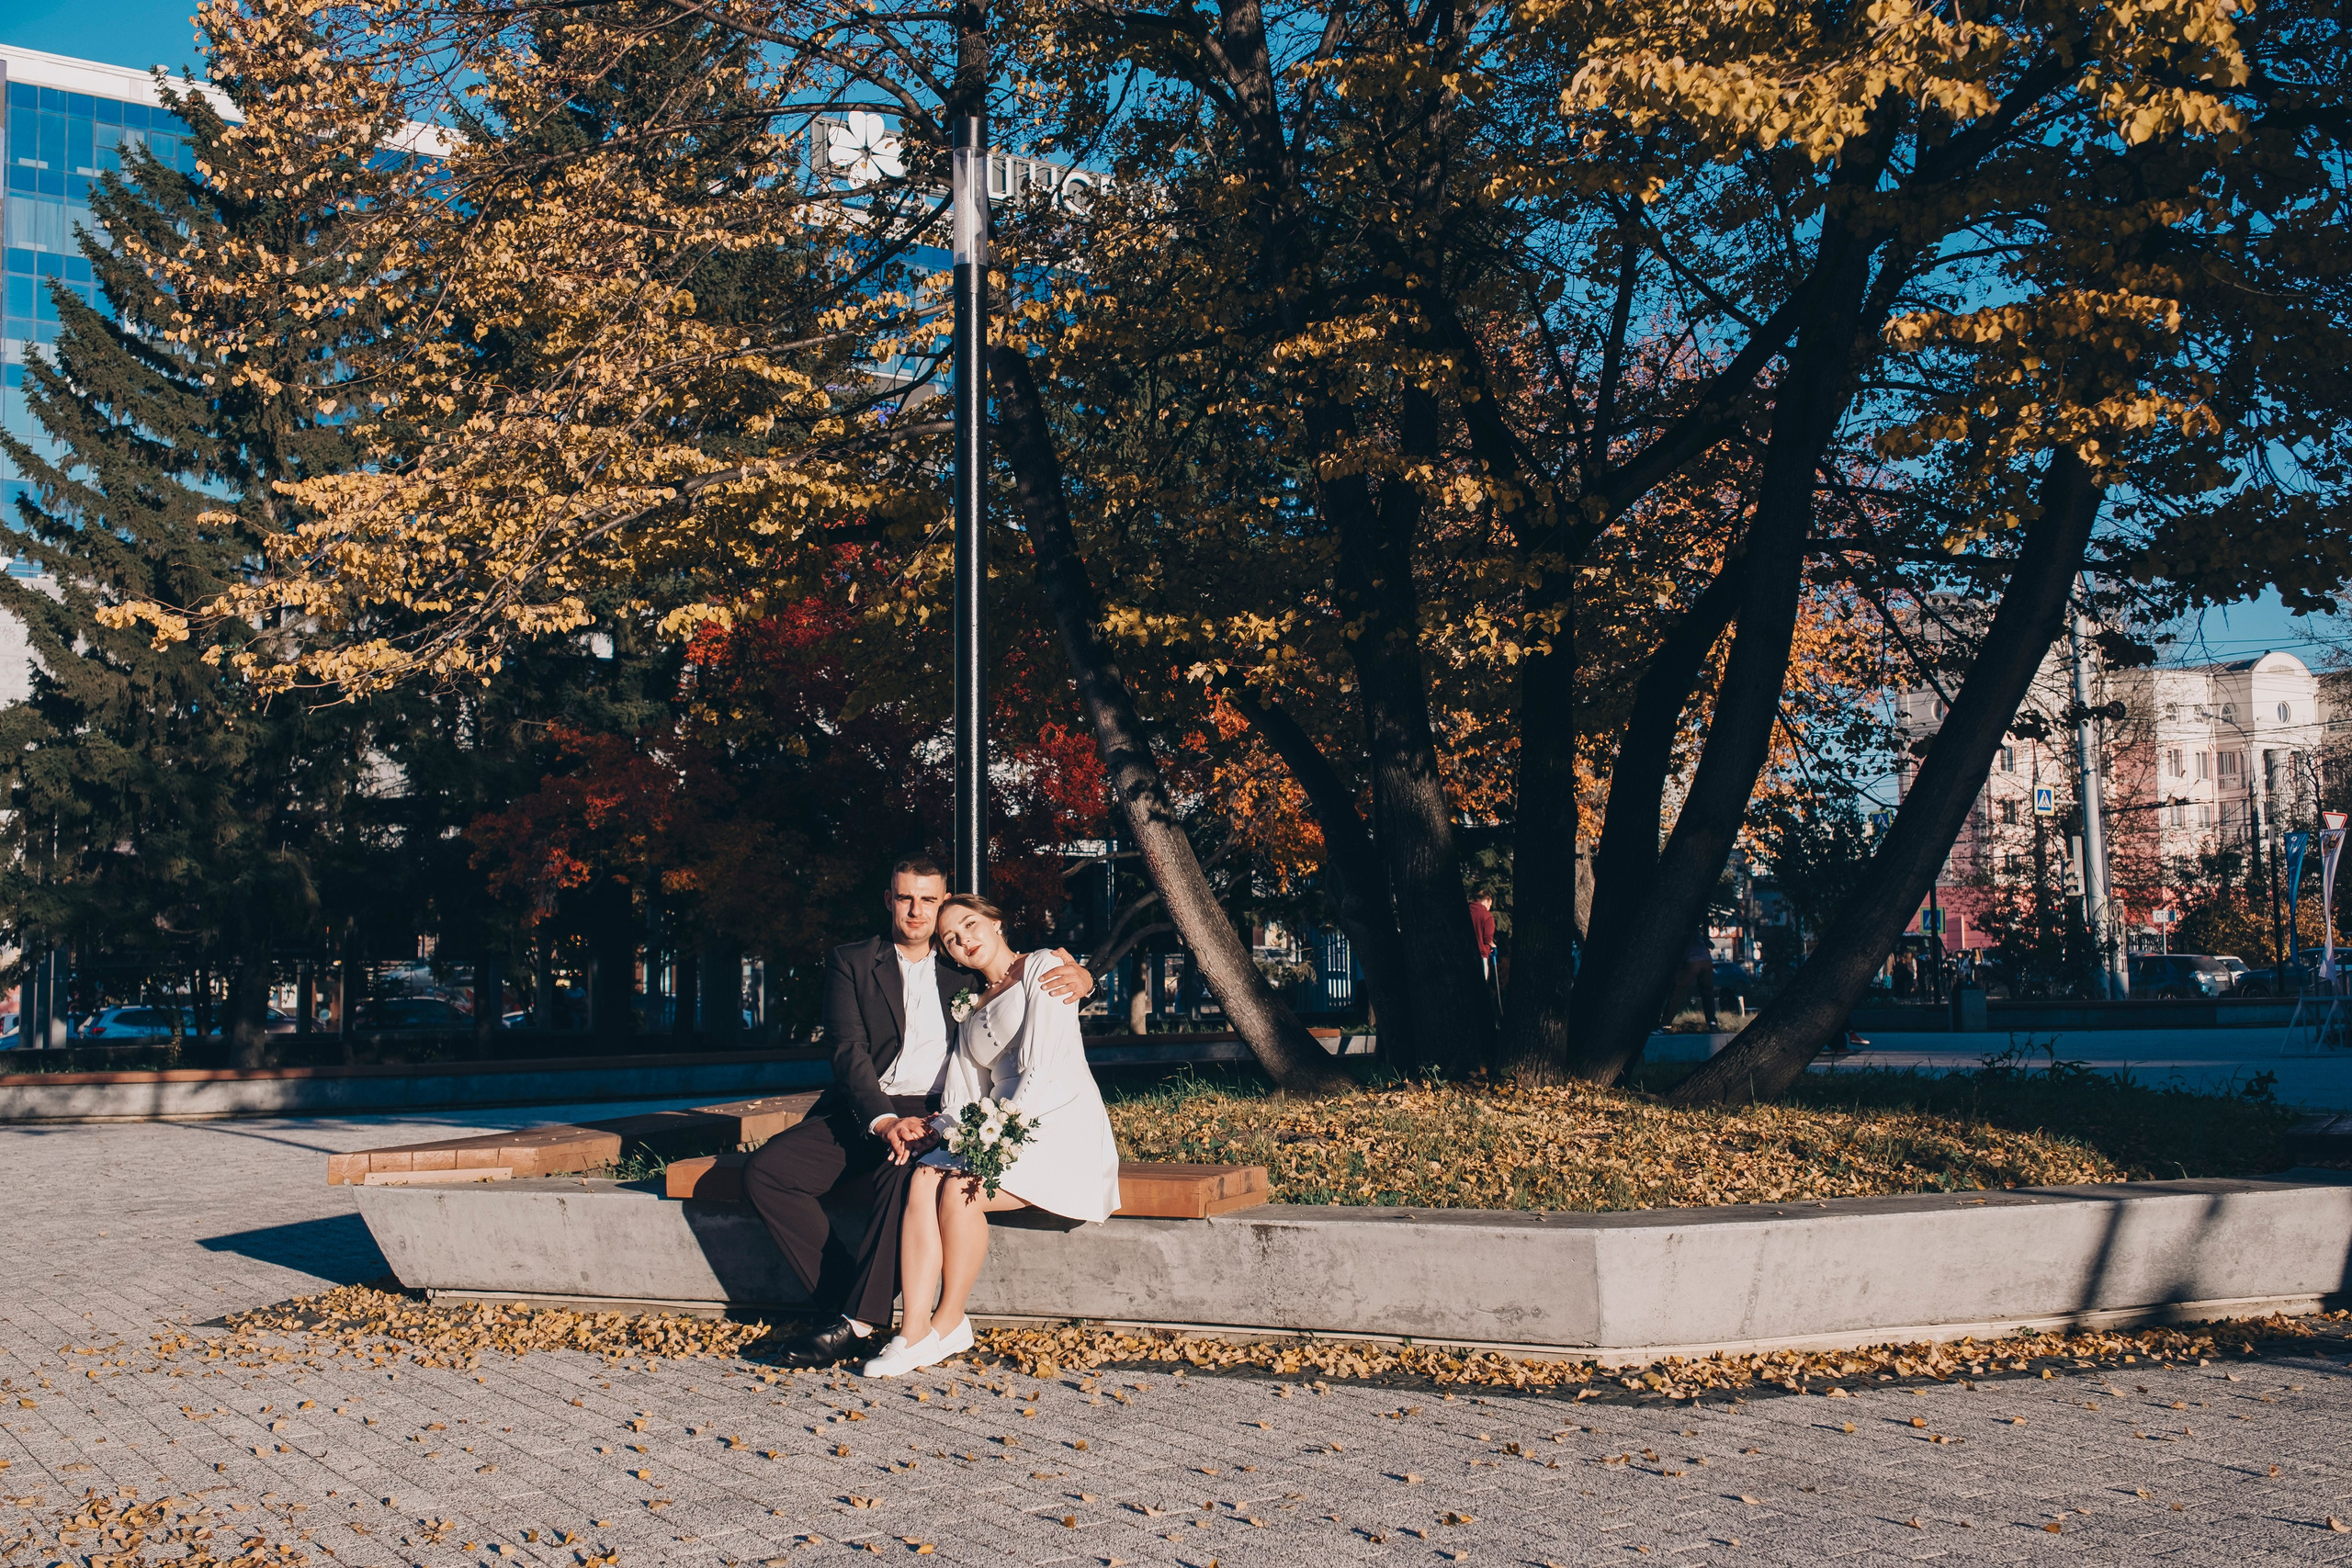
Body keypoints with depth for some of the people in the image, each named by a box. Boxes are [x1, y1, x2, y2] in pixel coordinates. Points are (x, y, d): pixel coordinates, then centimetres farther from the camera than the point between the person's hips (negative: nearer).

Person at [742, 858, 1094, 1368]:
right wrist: (881, 1119, -22)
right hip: (862, 1113, 2)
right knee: (764, 1171, -22)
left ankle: (855, 1323, -29)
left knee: (904, 1172, -37)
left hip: (935, 1116, -2)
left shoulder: (964, 969, 15)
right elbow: (849, 1052, -4)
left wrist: (1079, 977, -9)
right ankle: (842, 1302, -18)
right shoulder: (851, 963, 10)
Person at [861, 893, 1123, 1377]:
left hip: (1061, 1125, -6)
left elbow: (1041, 1069, -11)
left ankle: (949, 1322, -11)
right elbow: (965, 1101, 16)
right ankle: (913, 1332, -27)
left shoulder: (1040, 969, 1)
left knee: (958, 1190, -28)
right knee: (923, 1182, -22)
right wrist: (931, 1129, -5)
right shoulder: (972, 1009, 24)